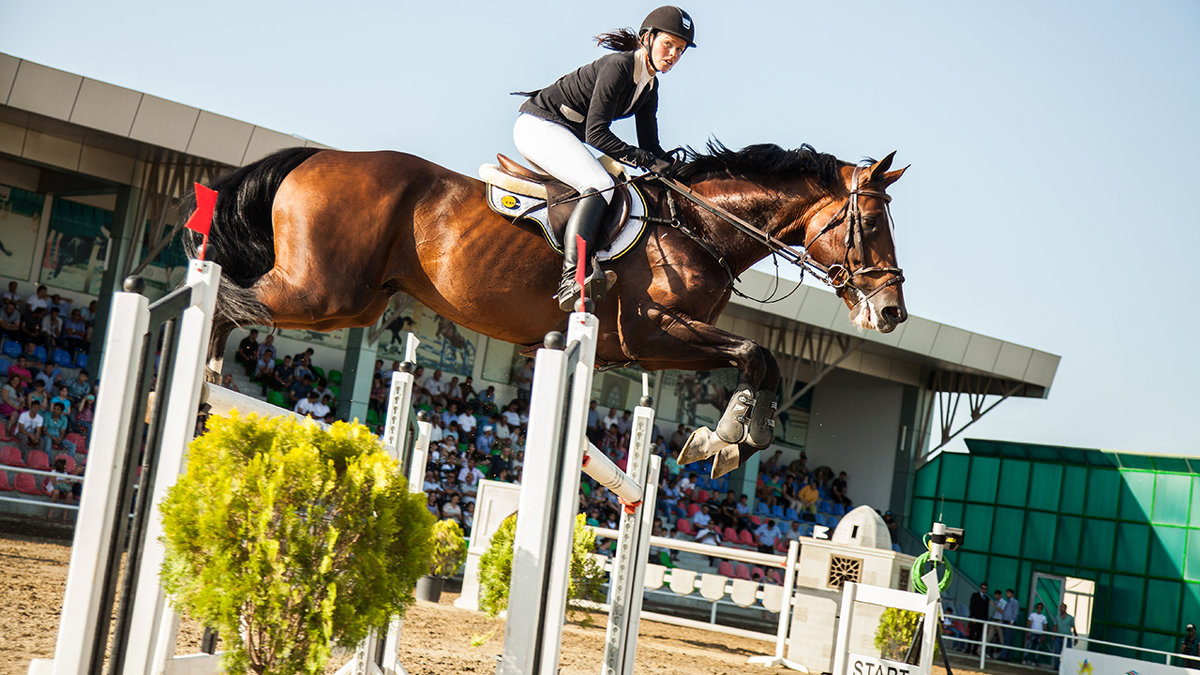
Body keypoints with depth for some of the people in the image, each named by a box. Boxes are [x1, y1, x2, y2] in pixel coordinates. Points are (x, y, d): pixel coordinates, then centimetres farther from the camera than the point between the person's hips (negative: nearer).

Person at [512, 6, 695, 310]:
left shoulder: (650, 86, 9)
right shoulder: (618, 66, -19)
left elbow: (650, 147, 9)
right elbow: (595, 132, -24)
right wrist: (644, 159, -26)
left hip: (562, 136, 11)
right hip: (538, 126, -11)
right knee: (600, 185, -29)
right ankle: (571, 280, -42)